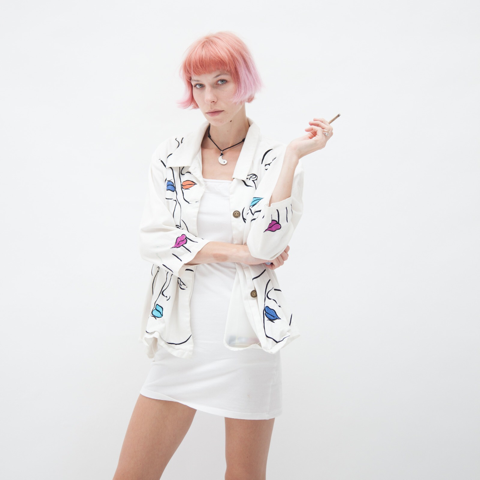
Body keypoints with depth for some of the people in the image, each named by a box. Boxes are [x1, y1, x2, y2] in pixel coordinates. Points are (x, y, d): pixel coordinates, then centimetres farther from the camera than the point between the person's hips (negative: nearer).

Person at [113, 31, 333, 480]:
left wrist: (293, 155, -17)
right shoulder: (171, 156, 5)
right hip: (181, 337, 2)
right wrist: (233, 251, -12)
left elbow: (265, 245, -16)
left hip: (247, 339, -2)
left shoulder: (275, 161, -2)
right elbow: (152, 240, -4)